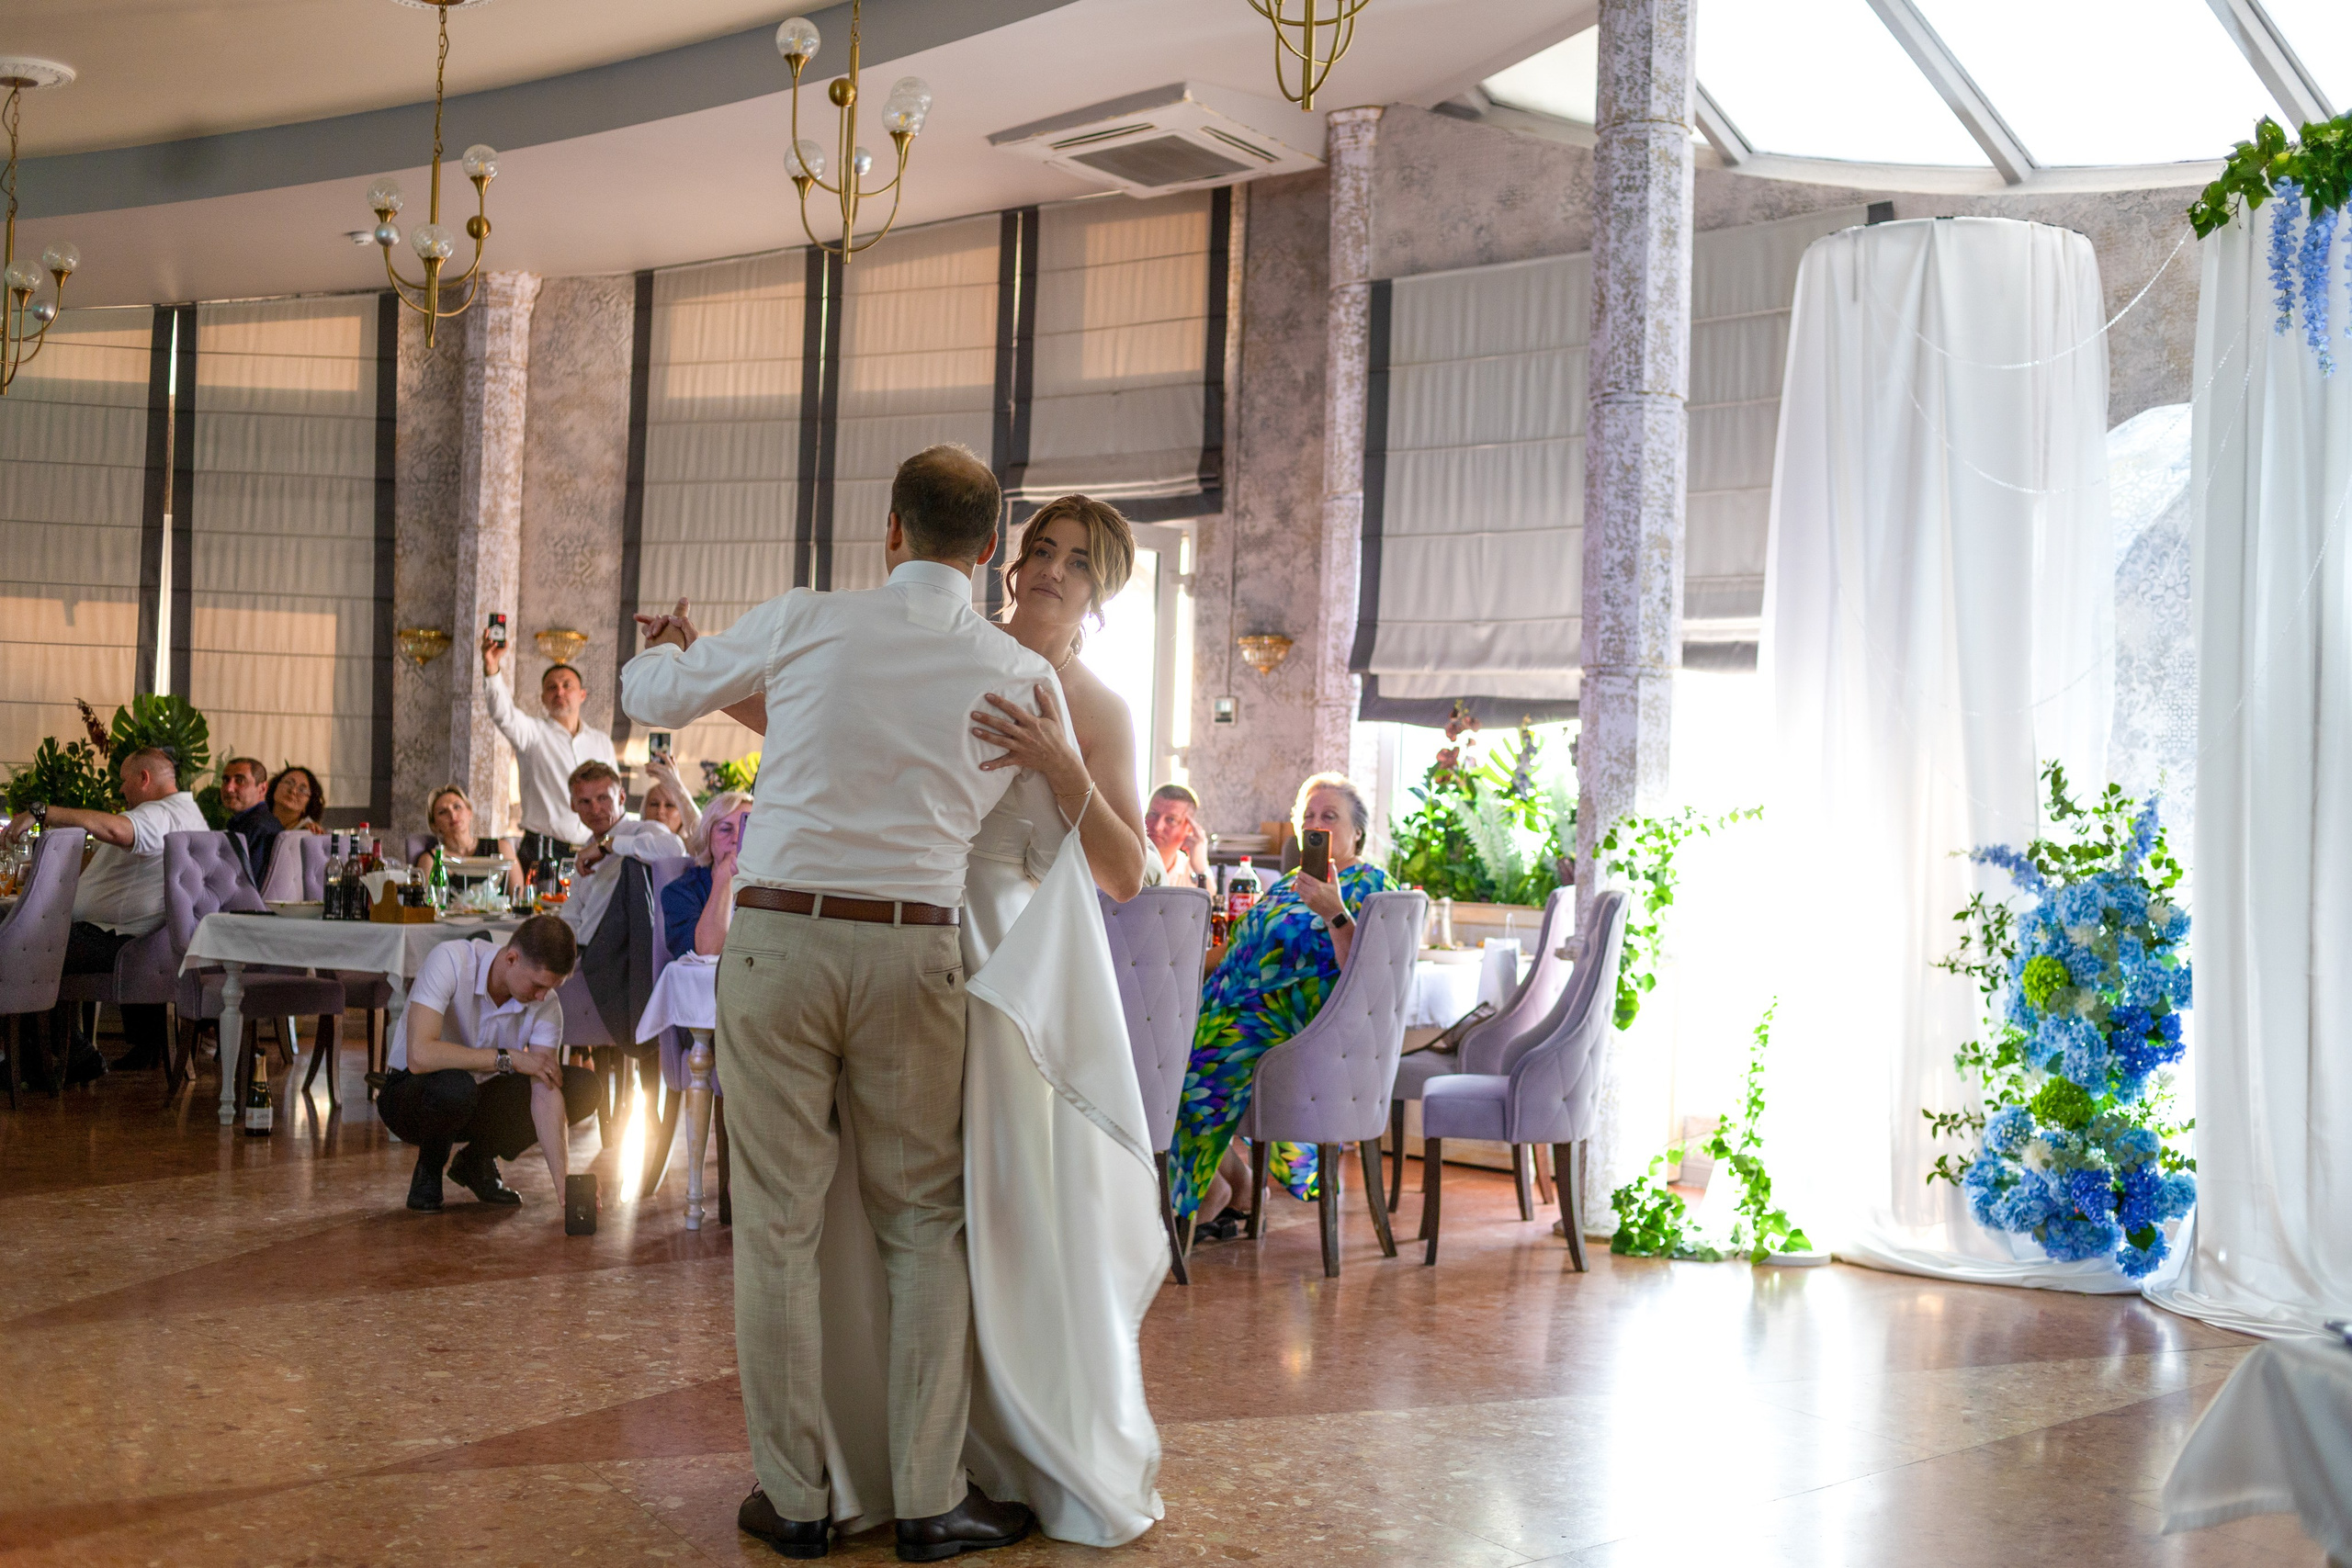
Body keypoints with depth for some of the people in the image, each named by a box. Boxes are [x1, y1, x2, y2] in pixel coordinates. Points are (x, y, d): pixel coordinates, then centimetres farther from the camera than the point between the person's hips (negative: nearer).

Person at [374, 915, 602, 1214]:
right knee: (454, 1086, -40)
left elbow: (546, 1095, -21)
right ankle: (428, 1171, -6)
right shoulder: (450, 961, -28)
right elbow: (420, 1055, -38)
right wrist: (508, 1058, -31)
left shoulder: (546, 1005, -15)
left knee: (583, 1088, -15)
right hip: (411, 1094, -5)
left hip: (480, 1099, 5)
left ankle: (477, 1161, 4)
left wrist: (566, 1192, -31)